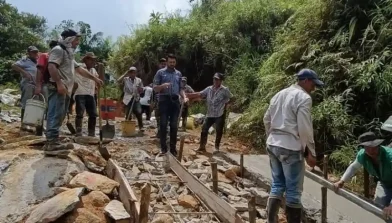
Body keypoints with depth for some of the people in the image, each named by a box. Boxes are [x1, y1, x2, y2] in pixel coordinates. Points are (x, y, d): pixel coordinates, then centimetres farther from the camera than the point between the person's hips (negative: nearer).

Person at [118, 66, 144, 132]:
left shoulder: (139, 80, 10)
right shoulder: (126, 79, 4)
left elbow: (141, 90, 14)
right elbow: (118, 81, -15)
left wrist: (140, 89, -10)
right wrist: (125, 74, -12)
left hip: (136, 99, 1)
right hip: (128, 99, -1)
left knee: (138, 113, -11)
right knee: (128, 114, 4)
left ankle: (141, 127, 0)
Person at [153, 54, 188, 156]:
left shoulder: (178, 74, 15)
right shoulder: (160, 72, 3)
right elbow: (155, 88, 0)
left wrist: (184, 97, -2)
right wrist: (162, 86, -20)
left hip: (175, 101, 3)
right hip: (164, 100, -3)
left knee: (174, 125, 4)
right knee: (163, 125, -2)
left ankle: (173, 148, 12)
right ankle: (163, 148, 6)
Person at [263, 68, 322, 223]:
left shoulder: (279, 94, 14)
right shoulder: (304, 97, -10)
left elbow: (267, 120, 17)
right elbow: (305, 128, -15)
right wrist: (310, 152, -8)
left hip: (273, 145, 8)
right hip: (290, 148, -8)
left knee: (277, 185, 16)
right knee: (293, 191, 3)